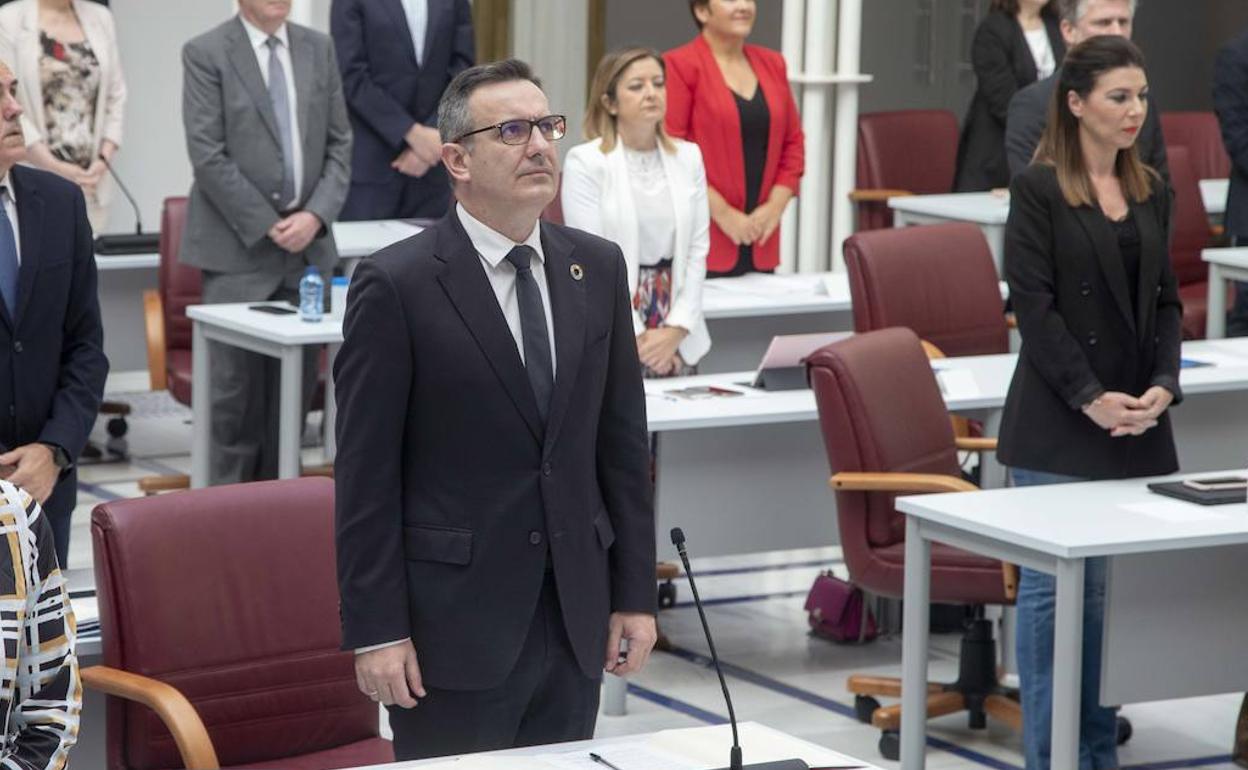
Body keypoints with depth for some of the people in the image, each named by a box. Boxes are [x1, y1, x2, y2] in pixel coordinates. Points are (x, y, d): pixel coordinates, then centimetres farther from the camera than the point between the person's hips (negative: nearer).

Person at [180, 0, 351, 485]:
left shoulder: (318, 49, 10)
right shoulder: (206, 54, -4)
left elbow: (339, 144, 10)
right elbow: (208, 156, -9)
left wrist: (317, 215, -5)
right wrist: (267, 227, -11)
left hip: (308, 245, 4)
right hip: (238, 248, -4)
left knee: (296, 386, 4)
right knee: (236, 390, -4)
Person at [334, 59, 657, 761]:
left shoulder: (598, 268, 8)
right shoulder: (396, 286, -8)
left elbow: (625, 443, 11)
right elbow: (367, 475, -9)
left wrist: (636, 595, 7)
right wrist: (375, 631, -11)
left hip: (574, 621, 5)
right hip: (454, 623, -5)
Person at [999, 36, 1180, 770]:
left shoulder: (1152, 191, 11)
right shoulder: (1037, 189, -7)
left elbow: (1166, 300, 12)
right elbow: (1035, 306, -12)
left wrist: (1162, 387, -4)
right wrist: (1090, 398, -16)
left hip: (1133, 420, 5)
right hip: (1059, 424, -5)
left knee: (1094, 584, 10)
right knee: (1054, 585, -3)